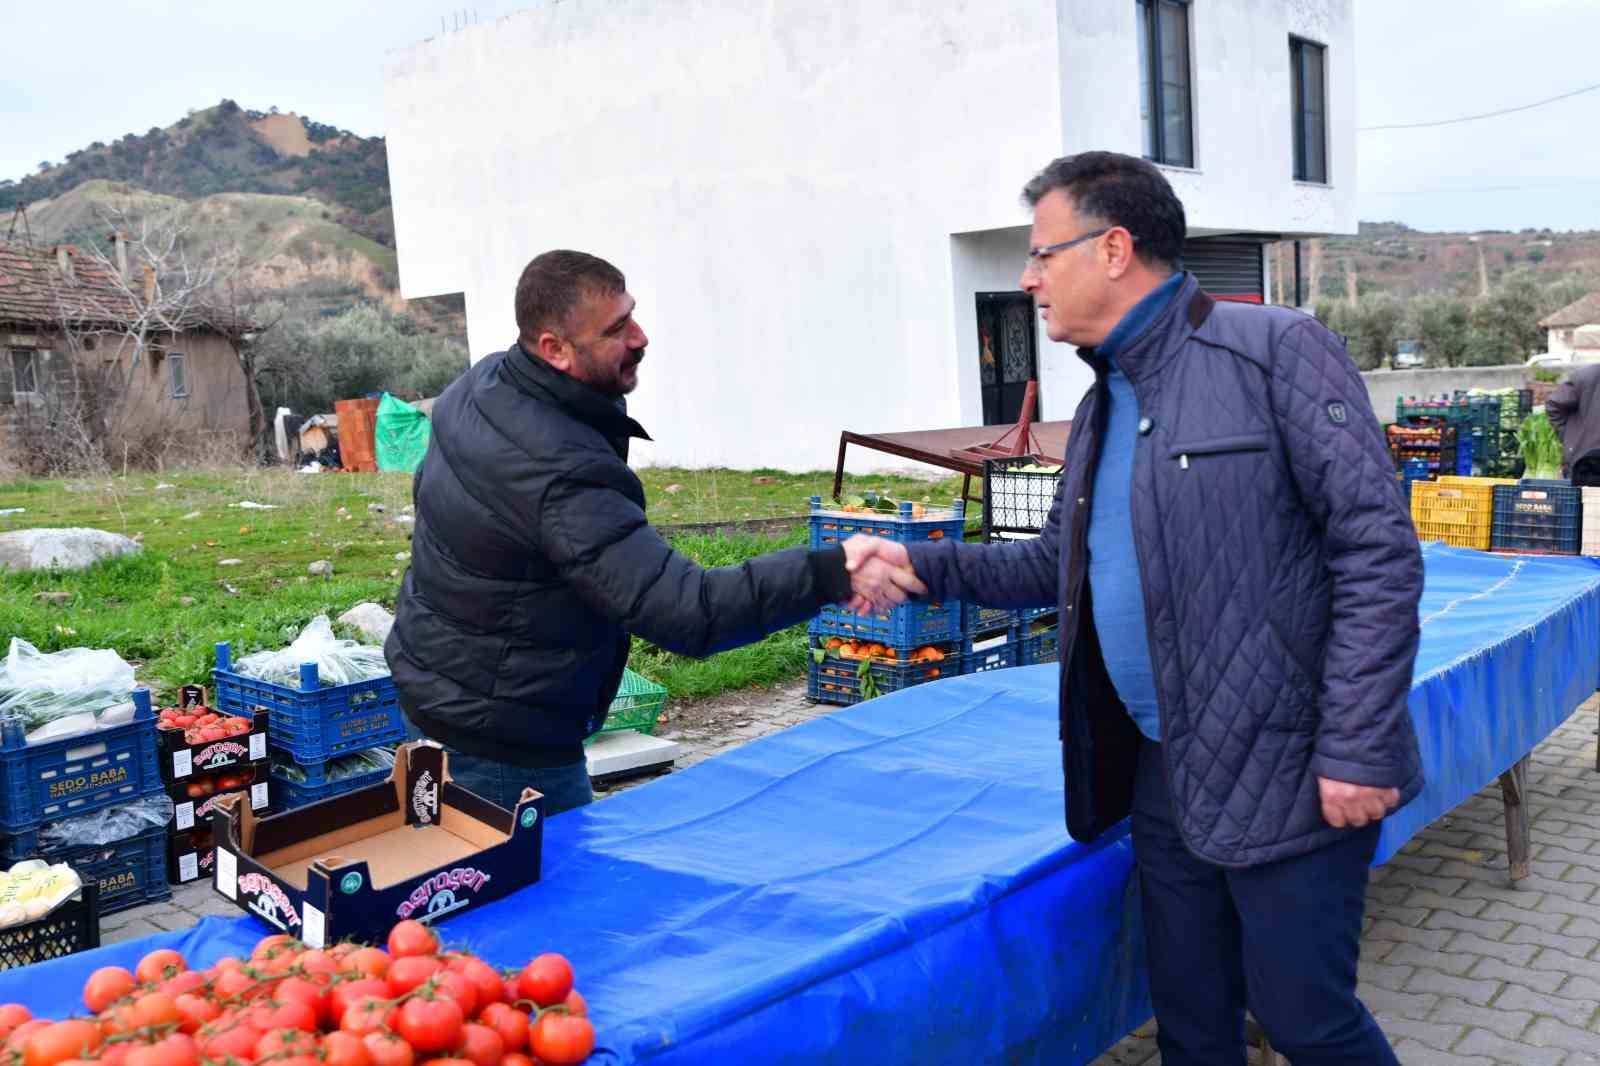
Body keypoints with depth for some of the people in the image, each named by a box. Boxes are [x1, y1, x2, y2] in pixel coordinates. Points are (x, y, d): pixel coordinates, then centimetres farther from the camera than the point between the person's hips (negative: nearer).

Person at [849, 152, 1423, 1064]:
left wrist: (1358, 748, -18)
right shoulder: (1102, 408, 13)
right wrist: (925, 565, 8)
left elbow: (1379, 551, -15)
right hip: (1166, 775, 7)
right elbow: (1059, 566, 20)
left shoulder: (1276, 351, -11)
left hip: (1287, 774, -7)